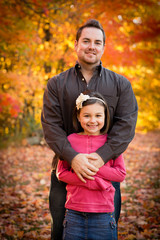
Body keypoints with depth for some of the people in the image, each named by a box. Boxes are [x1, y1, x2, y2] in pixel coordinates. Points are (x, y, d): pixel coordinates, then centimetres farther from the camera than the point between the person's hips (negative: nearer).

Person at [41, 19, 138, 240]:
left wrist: (102, 156, -20)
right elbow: (50, 124, -5)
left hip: (107, 167, 0)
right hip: (66, 165, 1)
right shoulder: (56, 84, 6)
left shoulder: (121, 84, 6)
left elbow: (126, 124, -6)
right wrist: (72, 156, -21)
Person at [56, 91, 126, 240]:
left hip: (103, 212, 0)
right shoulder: (70, 140, 1)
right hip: (74, 212, 0)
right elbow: (61, 173, 0)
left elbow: (121, 174, 0)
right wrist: (90, 181, -14)